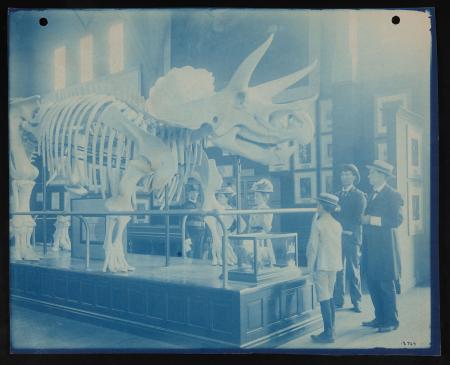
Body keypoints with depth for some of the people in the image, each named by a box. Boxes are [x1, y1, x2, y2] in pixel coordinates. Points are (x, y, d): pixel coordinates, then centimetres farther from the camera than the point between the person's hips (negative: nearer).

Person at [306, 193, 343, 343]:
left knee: (324, 299, -4)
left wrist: (310, 266, -6)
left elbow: (313, 246, -12)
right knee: (329, 297, 14)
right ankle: (331, 330, 18)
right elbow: (338, 245, 12)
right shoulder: (338, 225, 7)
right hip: (334, 264, 7)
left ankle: (328, 334, -4)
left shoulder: (318, 224, -12)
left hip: (321, 265, -7)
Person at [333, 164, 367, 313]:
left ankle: (356, 301, 11)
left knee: (353, 270, 2)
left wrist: (338, 216, -11)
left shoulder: (359, 195, 3)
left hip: (351, 237, -3)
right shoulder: (336, 195, 16)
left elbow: (358, 218, -6)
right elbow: (333, 214, 10)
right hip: (337, 236, 3)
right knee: (338, 270, 3)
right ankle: (338, 300, 10)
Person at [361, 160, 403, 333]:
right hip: (371, 247, 8)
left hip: (384, 246, -8)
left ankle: (391, 321, 10)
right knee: (373, 284, 12)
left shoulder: (393, 195, -9)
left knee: (386, 285, -1)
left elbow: (397, 220, -18)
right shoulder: (372, 194, 16)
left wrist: (372, 220, -19)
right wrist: (365, 219, 4)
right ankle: (380, 318, 24)